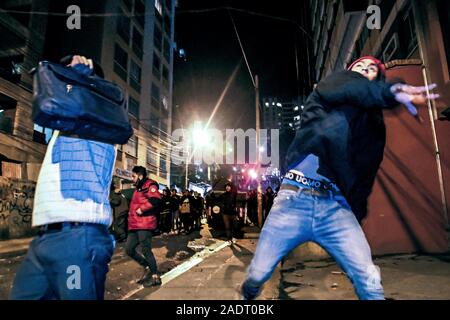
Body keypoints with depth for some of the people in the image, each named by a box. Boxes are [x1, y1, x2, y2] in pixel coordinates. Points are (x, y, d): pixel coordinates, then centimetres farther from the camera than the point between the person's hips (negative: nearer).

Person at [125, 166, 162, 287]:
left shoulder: (149, 185, -10)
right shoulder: (138, 188, 21)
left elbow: (156, 200, -27)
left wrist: (142, 209, -20)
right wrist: (131, 214, 17)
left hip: (144, 224, -10)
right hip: (135, 224, 10)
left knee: (145, 250, -6)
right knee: (129, 250, 10)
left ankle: (155, 277, 7)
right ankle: (147, 268, 23)